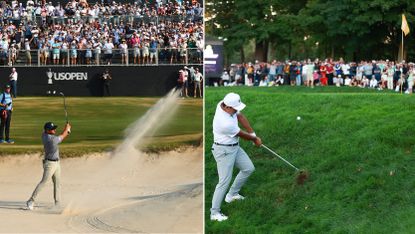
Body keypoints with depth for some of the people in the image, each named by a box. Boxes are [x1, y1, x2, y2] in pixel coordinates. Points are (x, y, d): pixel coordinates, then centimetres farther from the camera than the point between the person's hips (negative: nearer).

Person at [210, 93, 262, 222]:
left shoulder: (223, 104, -12)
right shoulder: (225, 123, -34)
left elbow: (241, 117, 3)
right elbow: (242, 134, -15)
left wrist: (253, 134, 1)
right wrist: (255, 139, 4)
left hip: (235, 147, 9)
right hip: (224, 151, -9)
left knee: (248, 168, 14)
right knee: (225, 181, -8)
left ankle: (232, 194, 29)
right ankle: (214, 213, -2)